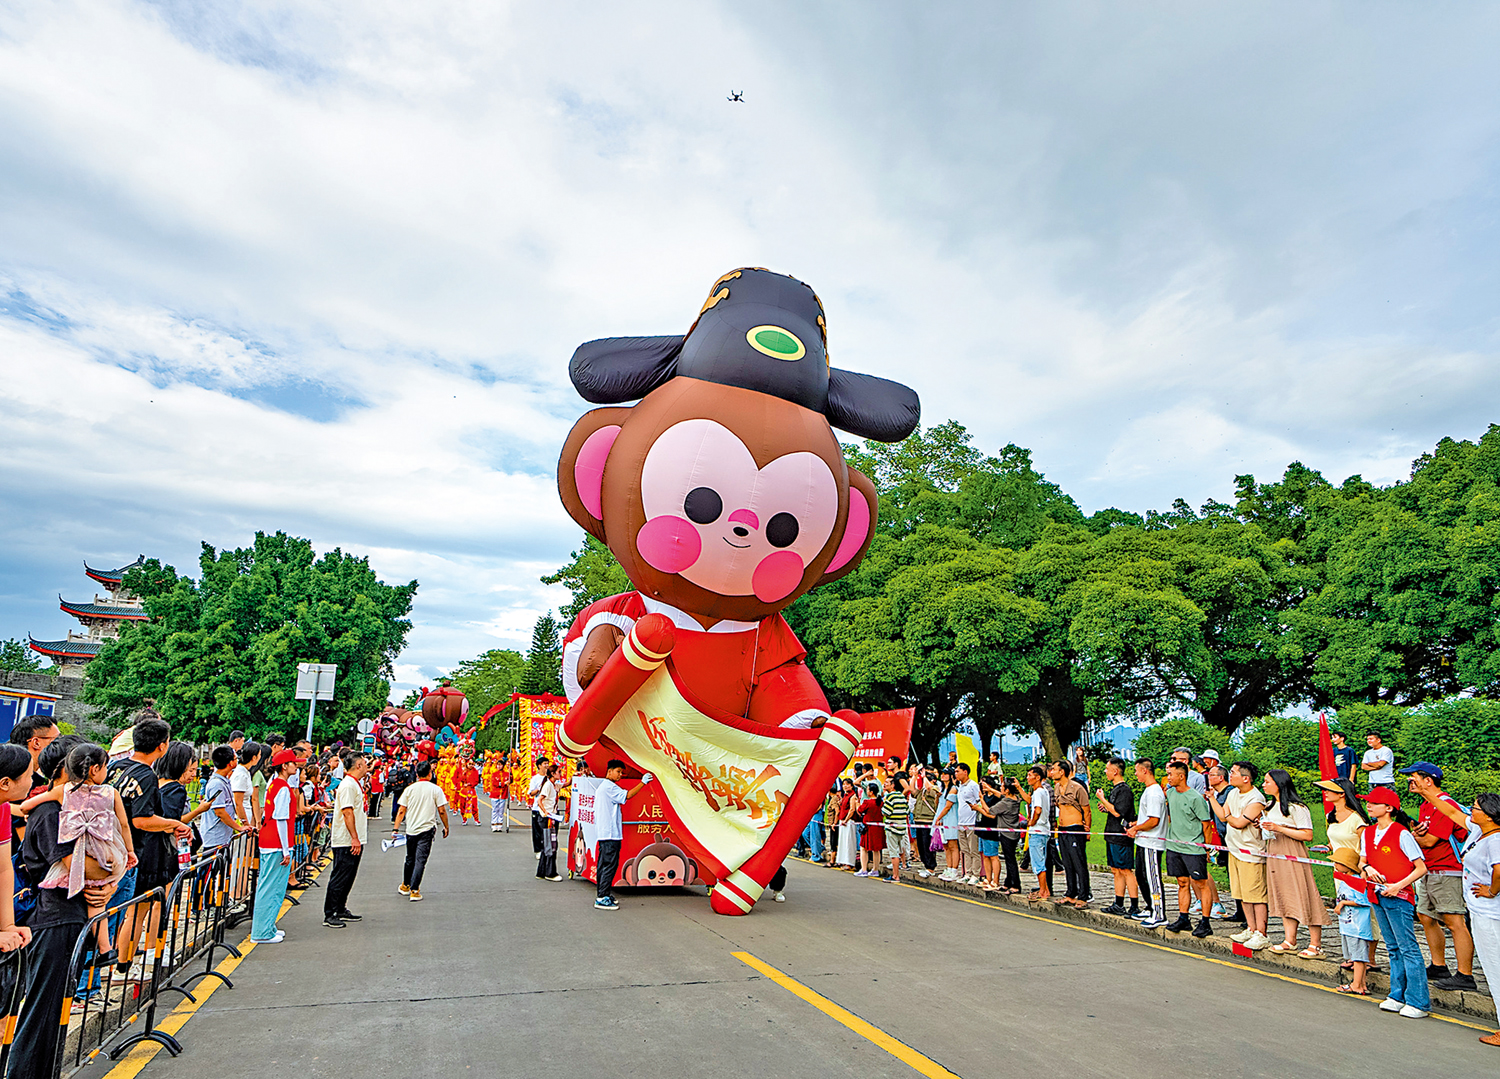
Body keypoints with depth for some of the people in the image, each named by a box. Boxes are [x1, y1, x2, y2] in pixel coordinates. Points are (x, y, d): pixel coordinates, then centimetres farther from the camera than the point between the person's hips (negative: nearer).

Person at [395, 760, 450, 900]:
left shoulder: (409, 789, 2)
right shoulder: (436, 789, -5)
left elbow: (401, 811, 1)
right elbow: (442, 811, -5)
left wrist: (396, 829, 6)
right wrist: (446, 827, 7)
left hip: (411, 829, 3)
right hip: (427, 830, -3)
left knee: (410, 859, 18)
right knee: (420, 860, -1)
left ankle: (405, 886, 33)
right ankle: (414, 891, -6)